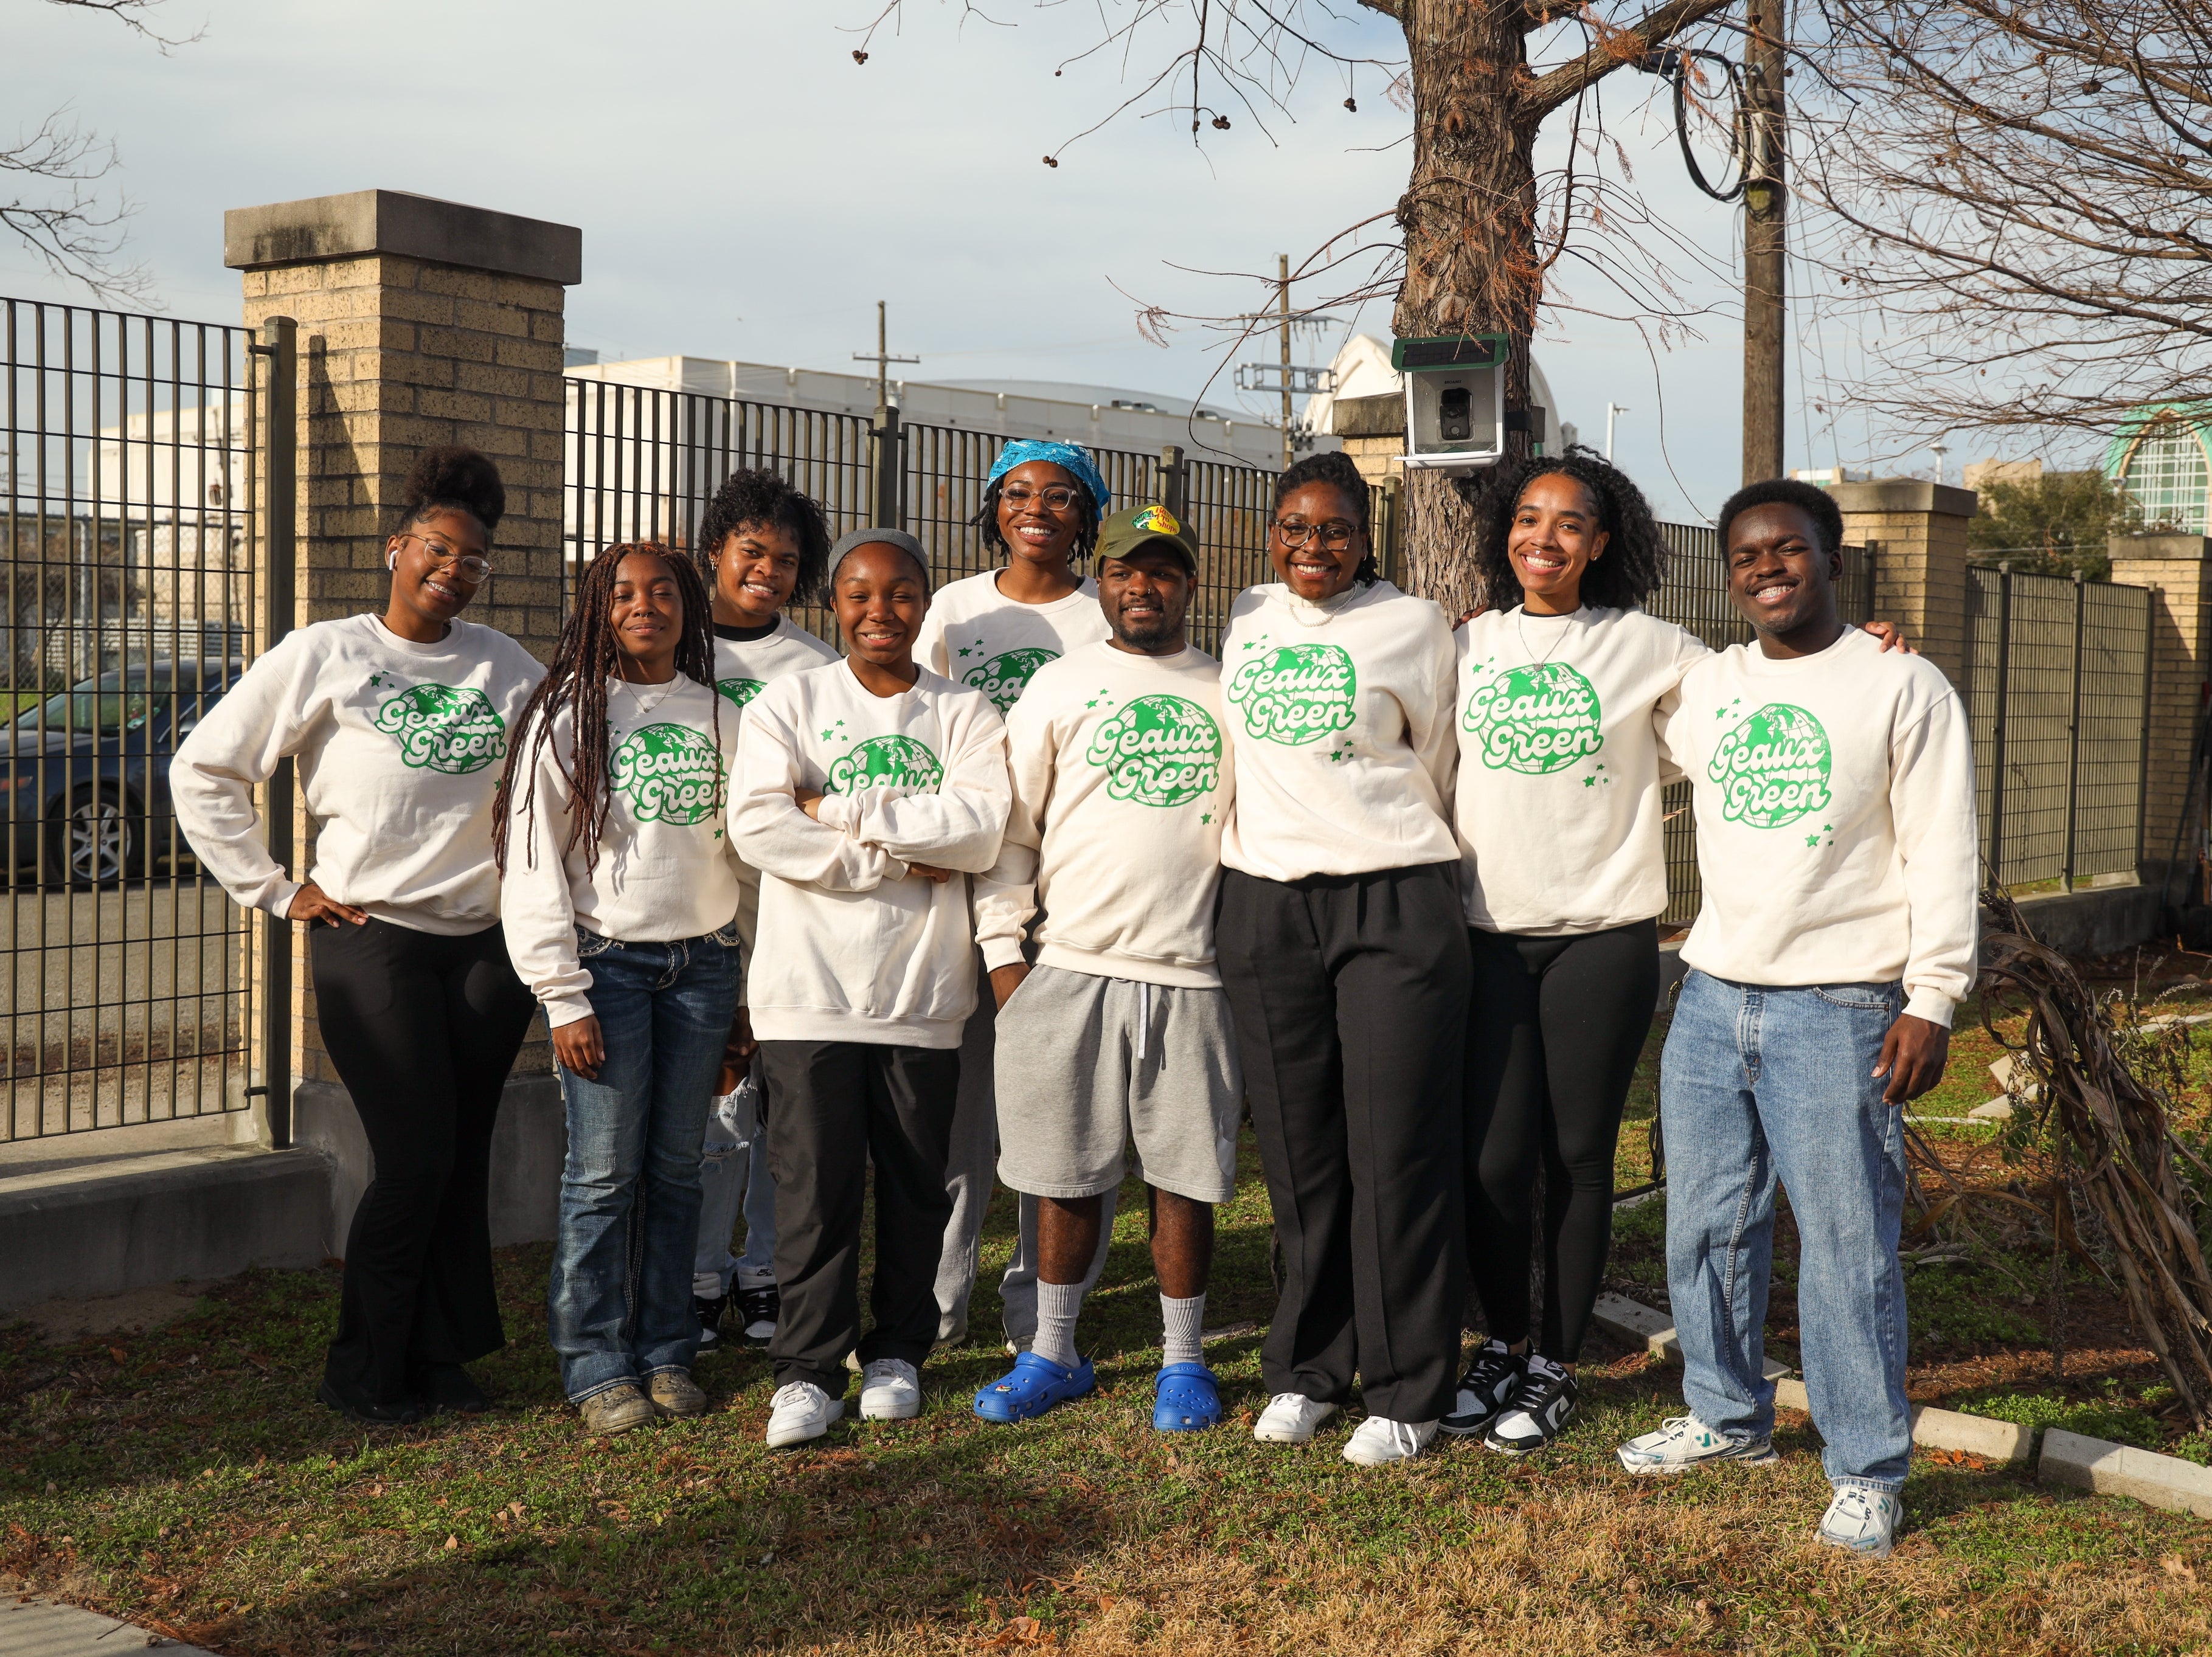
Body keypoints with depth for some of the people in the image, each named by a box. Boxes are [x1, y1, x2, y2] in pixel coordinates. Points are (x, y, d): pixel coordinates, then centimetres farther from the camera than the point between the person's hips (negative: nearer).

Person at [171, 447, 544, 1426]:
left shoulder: (507, 667, 9)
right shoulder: (325, 656, -2)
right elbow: (203, 772, 0)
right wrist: (274, 892, -3)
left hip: (489, 942, 4)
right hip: (372, 940, -4)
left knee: (464, 1160, 7)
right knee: (416, 1160, -7)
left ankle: (440, 1355, 19)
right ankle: (362, 1372, 9)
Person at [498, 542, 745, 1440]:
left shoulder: (721, 717, 11)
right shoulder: (568, 715, -1)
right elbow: (535, 862, -4)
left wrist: (751, 987, 11)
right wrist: (564, 997, -9)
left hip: (704, 962, 3)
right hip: (609, 961, -3)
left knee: (676, 1166, 7)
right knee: (604, 1172, -4)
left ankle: (666, 1352, 17)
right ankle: (599, 1370, 5)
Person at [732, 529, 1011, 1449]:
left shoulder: (965, 713, 7)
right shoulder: (787, 702, 5)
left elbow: (982, 830, -10)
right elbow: (759, 827, -10)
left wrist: (842, 811, -12)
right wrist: (899, 860, -11)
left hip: (921, 990, 1)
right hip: (811, 986, -1)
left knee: (916, 1182, 8)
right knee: (815, 1182, -3)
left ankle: (897, 1353, 23)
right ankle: (808, 1370, 7)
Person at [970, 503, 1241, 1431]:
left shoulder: (1229, 694, 10)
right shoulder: (1058, 687, 7)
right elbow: (1009, 830, 7)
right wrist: (1002, 953, 0)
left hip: (1192, 972, 0)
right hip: (1068, 967, 0)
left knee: (1186, 1177, 4)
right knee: (1067, 1173, 6)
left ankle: (1183, 1361, 18)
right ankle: (1052, 1355, 21)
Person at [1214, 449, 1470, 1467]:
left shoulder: (1412, 626, 2)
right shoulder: (1244, 621, 12)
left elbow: (1434, 762, 10)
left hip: (1394, 905, -3)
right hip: (1263, 905, 3)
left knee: (1397, 1152, -3)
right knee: (1297, 1152, 7)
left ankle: (1407, 1391, 7)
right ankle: (1307, 1368, 20)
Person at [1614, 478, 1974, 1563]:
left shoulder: (1903, 689, -3)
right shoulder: (1701, 688, 11)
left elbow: (1942, 854, -6)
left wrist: (1932, 999, -11)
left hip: (1838, 1012, -5)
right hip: (1711, 1000, 6)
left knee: (1847, 1247, -4)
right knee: (1706, 1229, 13)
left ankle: (1867, 1471, 9)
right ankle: (1729, 1417, 31)